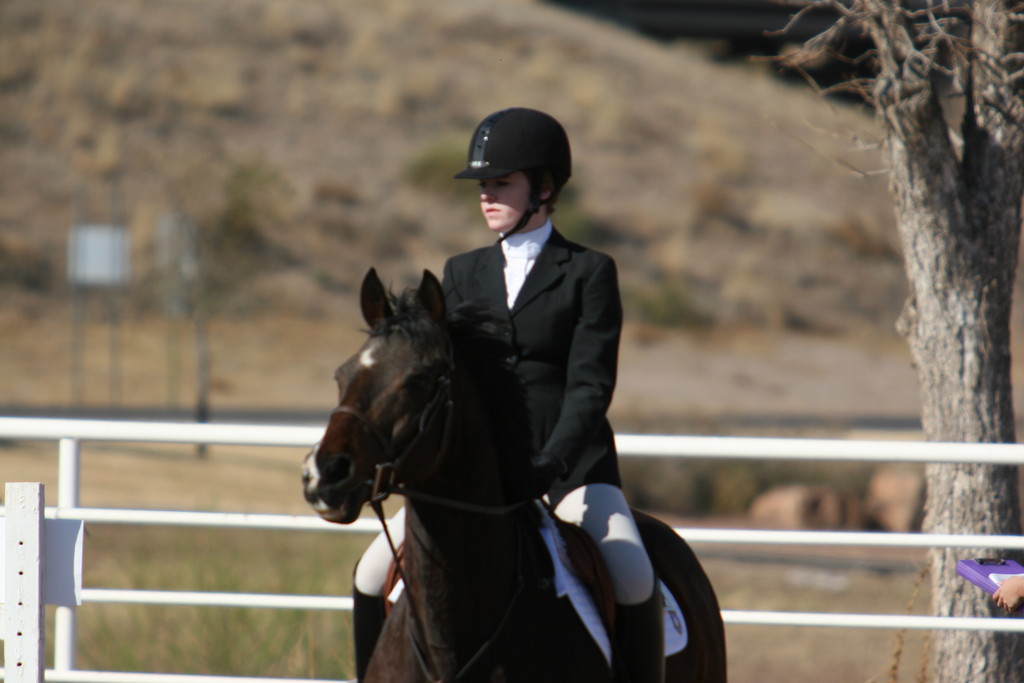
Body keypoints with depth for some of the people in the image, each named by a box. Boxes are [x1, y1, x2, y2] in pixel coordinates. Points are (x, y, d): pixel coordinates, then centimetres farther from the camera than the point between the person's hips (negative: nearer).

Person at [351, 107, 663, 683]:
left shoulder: (589, 273, 0)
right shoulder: (463, 274, 13)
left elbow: (590, 387, -9)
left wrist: (548, 466, -24)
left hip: (571, 464, -4)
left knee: (635, 582, -28)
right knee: (375, 574, -10)